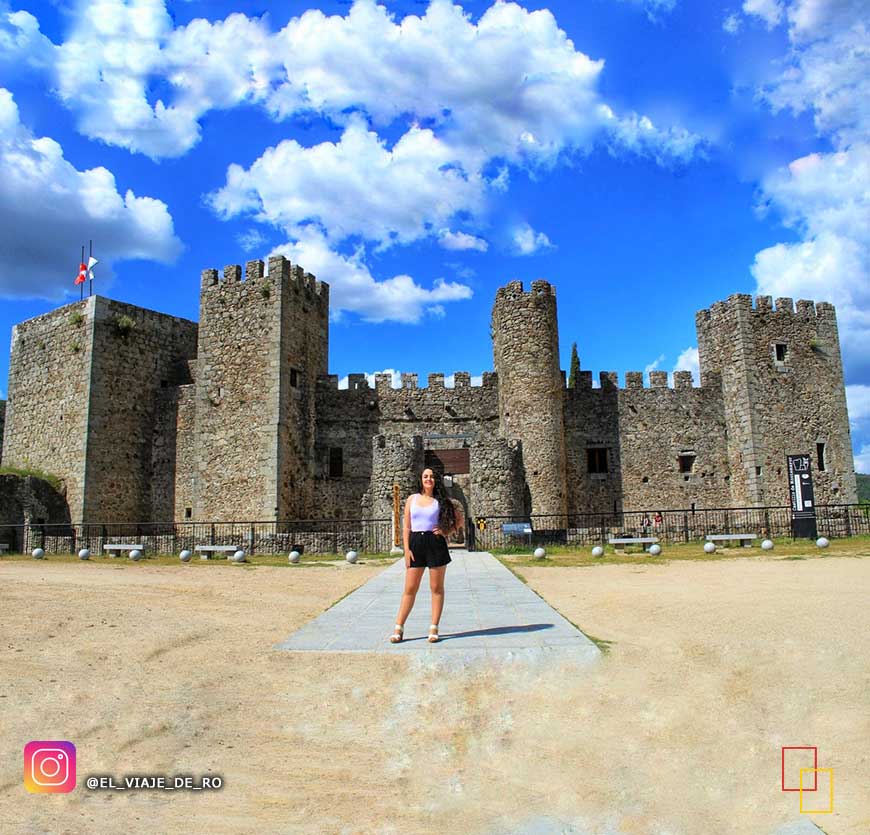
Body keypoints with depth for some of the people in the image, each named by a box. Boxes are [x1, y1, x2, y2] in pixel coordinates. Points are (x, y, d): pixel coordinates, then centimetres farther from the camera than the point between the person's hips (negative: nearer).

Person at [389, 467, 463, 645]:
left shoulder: (441, 500, 4)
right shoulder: (412, 499, 8)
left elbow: (460, 519, 9)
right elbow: (406, 526, 6)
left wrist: (447, 532, -5)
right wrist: (406, 549, -1)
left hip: (436, 543, -1)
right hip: (416, 543, 1)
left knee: (437, 588, 5)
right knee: (410, 589, 3)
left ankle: (434, 629, 14)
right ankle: (398, 629, 9)